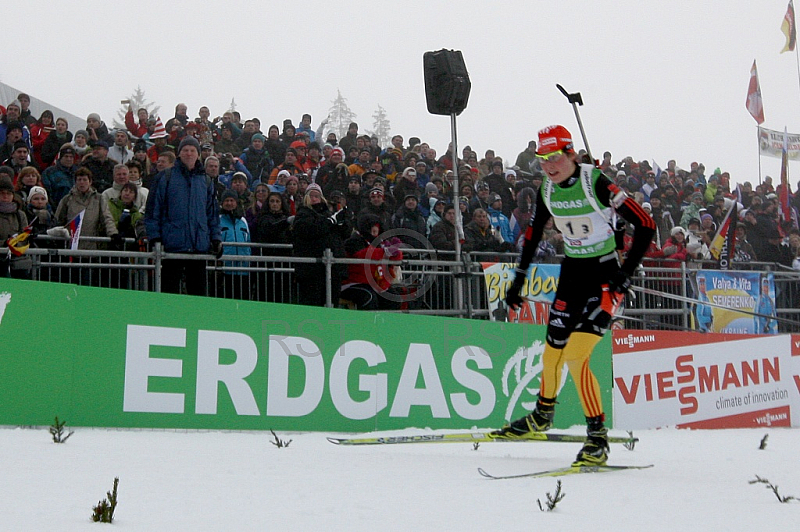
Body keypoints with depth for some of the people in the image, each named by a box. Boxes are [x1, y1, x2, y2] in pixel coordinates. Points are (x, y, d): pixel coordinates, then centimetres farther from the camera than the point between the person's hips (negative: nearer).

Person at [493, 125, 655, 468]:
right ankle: (542, 416, 43)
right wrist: (519, 279, 15)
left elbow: (645, 225, -18)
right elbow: (532, 235, 17)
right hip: (571, 273, 6)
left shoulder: (596, 183, -18)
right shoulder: (547, 190, 1)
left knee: (575, 356, -19)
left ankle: (598, 439, -12)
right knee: (552, 352, 16)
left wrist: (626, 272, -21)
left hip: (605, 275, -6)